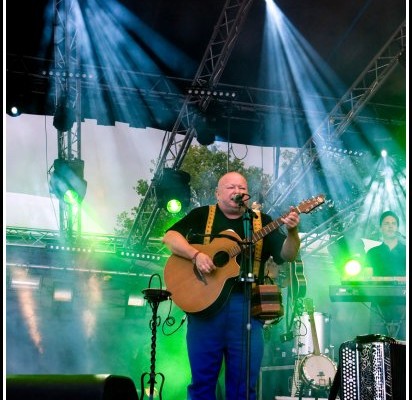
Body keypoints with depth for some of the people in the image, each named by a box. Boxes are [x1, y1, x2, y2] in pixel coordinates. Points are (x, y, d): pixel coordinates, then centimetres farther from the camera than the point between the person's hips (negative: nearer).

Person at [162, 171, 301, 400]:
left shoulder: (262, 221, 13)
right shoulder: (201, 215, 9)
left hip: (246, 304, 2)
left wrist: (292, 232, -17)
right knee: (202, 379, 4)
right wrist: (196, 255, -18)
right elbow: (170, 237, -2)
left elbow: (287, 255, 3)